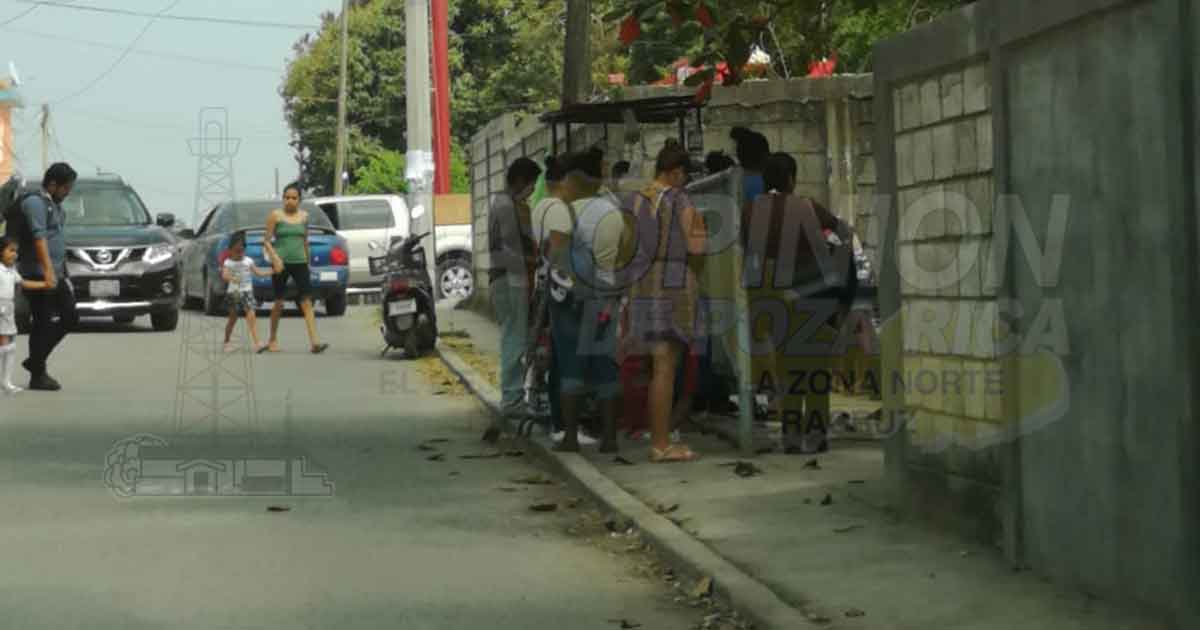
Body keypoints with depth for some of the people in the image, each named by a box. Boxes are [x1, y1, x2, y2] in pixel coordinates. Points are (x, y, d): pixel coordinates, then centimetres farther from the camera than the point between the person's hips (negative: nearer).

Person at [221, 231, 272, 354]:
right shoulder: (228, 263, -3)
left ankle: (256, 343, -22)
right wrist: (232, 278, -40)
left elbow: (258, 272, 10)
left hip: (247, 292, 2)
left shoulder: (248, 261, 8)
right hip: (234, 293, -2)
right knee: (233, 318, 4)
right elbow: (224, 275, -19)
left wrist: (272, 272, -1)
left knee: (251, 315, -14)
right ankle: (227, 342, 21)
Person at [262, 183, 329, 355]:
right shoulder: (276, 216, -1)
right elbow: (267, 240, -2)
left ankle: (314, 342, -18)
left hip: (300, 263, 2)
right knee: (279, 303, 5)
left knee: (306, 302, -9)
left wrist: (308, 260, 21)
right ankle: (273, 340, 22)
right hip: (281, 263, -2)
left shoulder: (304, 216, 9)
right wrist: (275, 258, -16)